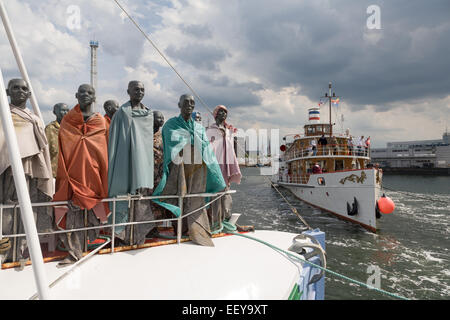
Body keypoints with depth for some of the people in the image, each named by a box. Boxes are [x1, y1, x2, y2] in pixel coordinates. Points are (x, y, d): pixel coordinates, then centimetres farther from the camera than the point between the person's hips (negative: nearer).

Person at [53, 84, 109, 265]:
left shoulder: (101, 122, 8)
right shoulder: (67, 121, 10)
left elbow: (105, 152, 7)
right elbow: (63, 152, 8)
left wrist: (104, 180, 0)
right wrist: (65, 179, -1)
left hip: (93, 176, 0)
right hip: (73, 175, 0)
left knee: (93, 212, 3)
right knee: (73, 213, -3)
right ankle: (75, 252, 2)